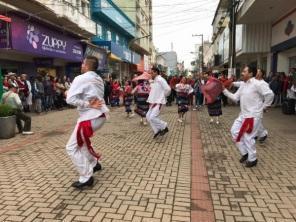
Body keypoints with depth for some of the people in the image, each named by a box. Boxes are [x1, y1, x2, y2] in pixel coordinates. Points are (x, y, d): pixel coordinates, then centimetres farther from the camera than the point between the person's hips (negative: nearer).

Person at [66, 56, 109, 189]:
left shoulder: (81, 79, -11)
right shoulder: (99, 79, 12)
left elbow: (70, 99, -18)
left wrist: (88, 104, -15)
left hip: (90, 117, -9)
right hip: (100, 115, 9)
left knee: (72, 148, 2)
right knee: (82, 141, 29)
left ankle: (86, 178, 5)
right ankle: (94, 164, 35)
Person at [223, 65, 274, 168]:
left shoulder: (257, 84, -16)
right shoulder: (243, 85, 11)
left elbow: (269, 94, -19)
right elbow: (235, 97, 10)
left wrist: (263, 107, -10)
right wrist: (224, 90, 3)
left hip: (253, 115, -9)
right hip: (243, 114, 9)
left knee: (248, 137, -2)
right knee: (235, 132, 9)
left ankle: (252, 159, 19)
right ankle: (245, 153, 26)